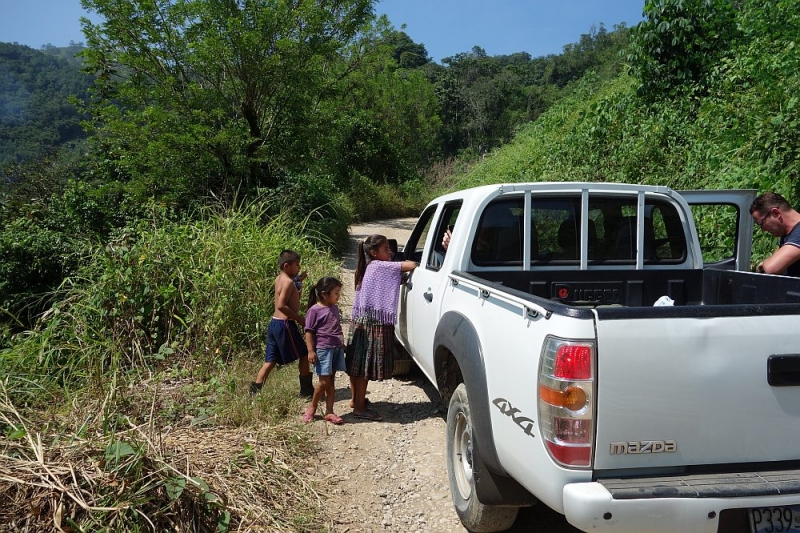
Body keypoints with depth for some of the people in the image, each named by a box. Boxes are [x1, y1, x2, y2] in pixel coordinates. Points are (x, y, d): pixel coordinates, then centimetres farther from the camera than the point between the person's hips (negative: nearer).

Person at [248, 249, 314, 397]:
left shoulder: (279, 279, 11)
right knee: (304, 354, 7)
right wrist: (299, 318, -17)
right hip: (285, 324, -9)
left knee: (270, 360, 11)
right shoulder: (289, 282, -16)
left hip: (275, 323, 9)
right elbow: (281, 305, -25)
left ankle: (255, 391, 9)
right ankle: (307, 390, 16)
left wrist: (297, 280, 14)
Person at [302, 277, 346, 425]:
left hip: (337, 348, 7)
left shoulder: (335, 308, 12)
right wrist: (311, 351, -15)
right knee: (324, 381, -3)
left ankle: (329, 411, 15)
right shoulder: (314, 310, -9)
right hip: (323, 349, -7)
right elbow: (309, 332, -10)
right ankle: (312, 408, 18)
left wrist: (342, 345, 22)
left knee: (331, 381, 10)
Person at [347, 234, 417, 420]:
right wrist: (409, 263, -1)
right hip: (374, 324, -10)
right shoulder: (380, 266, -14)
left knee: (357, 364, 17)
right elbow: (411, 265, -20)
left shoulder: (368, 268, 15)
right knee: (365, 366, -3)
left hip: (361, 321, 10)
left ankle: (356, 399, 30)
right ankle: (360, 408, 4)